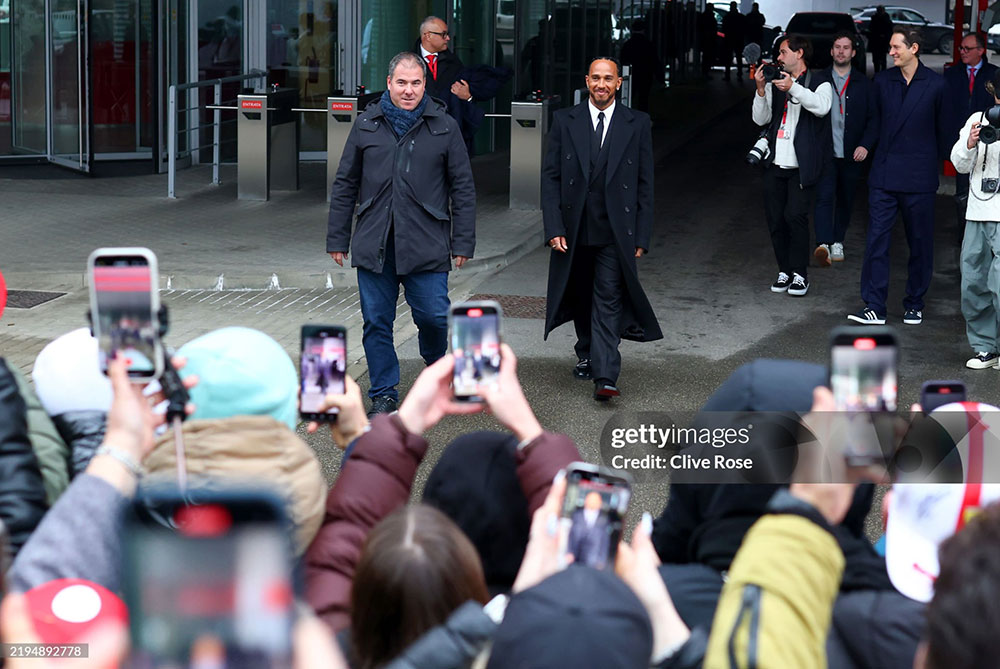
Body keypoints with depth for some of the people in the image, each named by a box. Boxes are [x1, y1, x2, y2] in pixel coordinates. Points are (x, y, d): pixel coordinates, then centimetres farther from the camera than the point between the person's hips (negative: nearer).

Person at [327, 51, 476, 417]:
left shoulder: (444, 128, 5)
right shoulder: (366, 125, 9)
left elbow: (463, 189, 6)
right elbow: (345, 185, 13)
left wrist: (463, 243, 1)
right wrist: (337, 238, 9)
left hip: (426, 246, -2)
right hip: (373, 245, 2)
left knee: (433, 316, -4)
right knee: (377, 322, 4)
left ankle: (436, 363, 28)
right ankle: (383, 394, 16)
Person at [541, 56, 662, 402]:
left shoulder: (637, 124, 2)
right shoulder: (564, 121, 3)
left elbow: (645, 183, 3)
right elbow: (551, 177, 2)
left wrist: (641, 236, -2)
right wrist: (554, 228, -7)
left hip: (615, 231, -2)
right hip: (575, 229, 2)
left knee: (609, 300, -10)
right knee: (580, 296, 16)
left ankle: (605, 377, -15)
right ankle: (586, 353, 37)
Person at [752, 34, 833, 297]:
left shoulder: (819, 82, 3)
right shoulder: (775, 83, 15)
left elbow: (821, 107, -18)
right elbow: (760, 119, 7)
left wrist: (793, 88, -26)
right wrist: (761, 89, -7)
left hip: (802, 165, -5)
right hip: (775, 164, 5)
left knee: (795, 216, -14)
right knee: (775, 219, 4)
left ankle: (799, 273, -3)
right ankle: (784, 271, 16)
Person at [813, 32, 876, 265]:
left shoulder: (864, 84, 7)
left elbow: (873, 118, 6)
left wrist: (865, 144, -8)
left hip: (852, 154, 2)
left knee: (846, 200, 10)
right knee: (824, 196, -16)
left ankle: (837, 240, 26)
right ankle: (824, 244, -26)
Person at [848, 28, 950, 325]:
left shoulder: (936, 84, -3)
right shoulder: (882, 81, 6)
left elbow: (943, 129, 5)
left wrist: (937, 162, 8)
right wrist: (867, 146, 9)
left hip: (919, 177, -2)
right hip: (884, 175, 2)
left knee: (920, 243, 7)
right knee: (876, 240, -3)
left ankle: (914, 304, 20)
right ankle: (874, 307, -1)